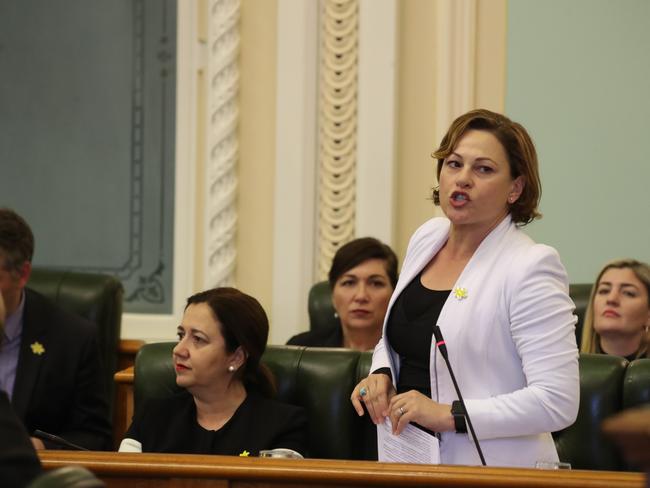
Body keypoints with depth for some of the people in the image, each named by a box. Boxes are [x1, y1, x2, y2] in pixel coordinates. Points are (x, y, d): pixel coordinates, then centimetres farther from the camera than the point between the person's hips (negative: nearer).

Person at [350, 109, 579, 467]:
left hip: (490, 471, -6)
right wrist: (382, 375, 0)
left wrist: (449, 415, -24)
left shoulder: (530, 268, -16)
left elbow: (557, 403, -22)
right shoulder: (426, 238, 6)